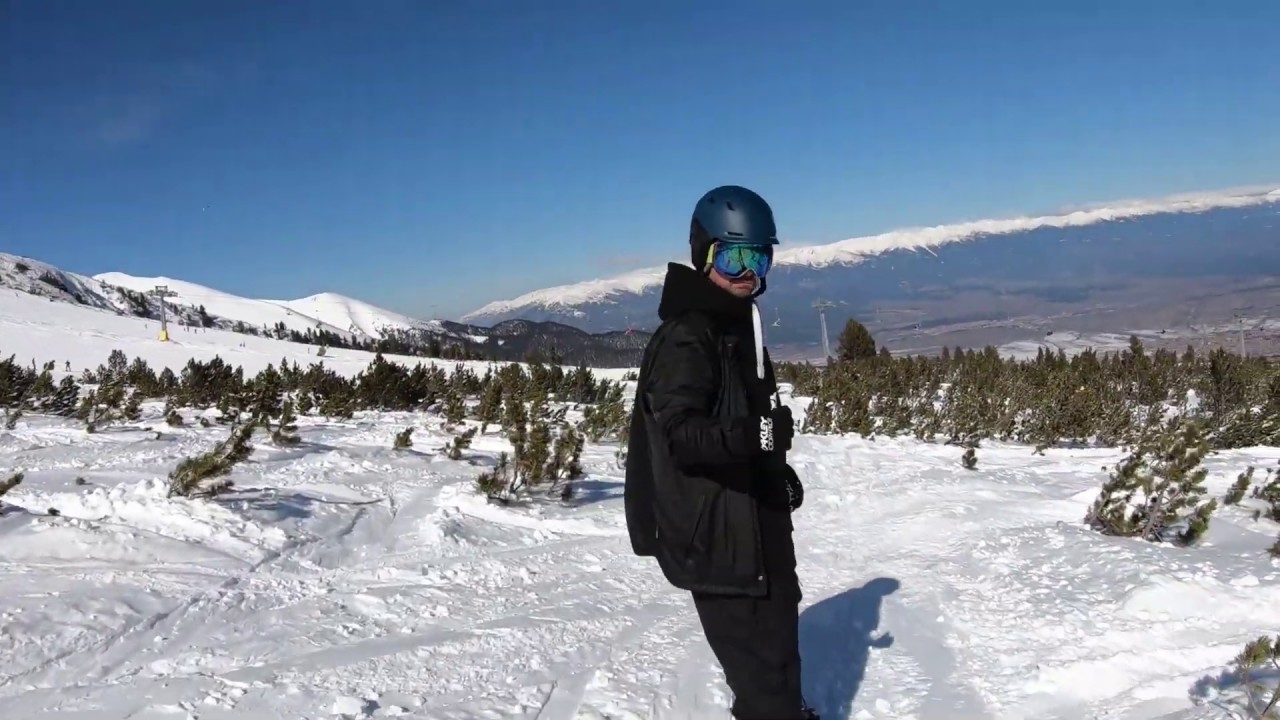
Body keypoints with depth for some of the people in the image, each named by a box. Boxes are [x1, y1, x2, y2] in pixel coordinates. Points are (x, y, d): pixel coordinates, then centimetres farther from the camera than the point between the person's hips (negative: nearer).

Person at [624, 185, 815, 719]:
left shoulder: (739, 324, 13)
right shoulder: (685, 337, -18)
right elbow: (680, 433, -28)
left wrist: (778, 471, 21)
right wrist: (747, 436, -43)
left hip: (753, 521, 10)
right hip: (715, 531, -10)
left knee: (777, 633, 26)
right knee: (761, 656, -7)